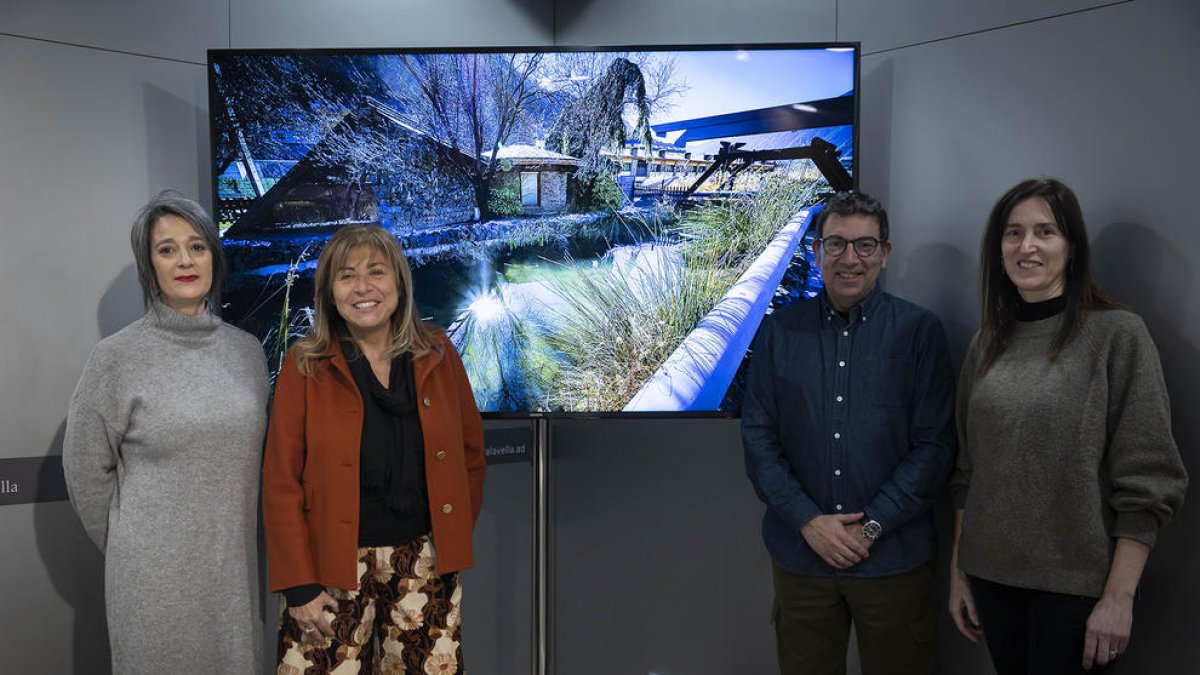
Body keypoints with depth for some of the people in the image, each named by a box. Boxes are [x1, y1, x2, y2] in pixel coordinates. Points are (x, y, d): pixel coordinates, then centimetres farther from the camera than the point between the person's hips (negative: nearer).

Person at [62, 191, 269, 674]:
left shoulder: (247, 351, 4)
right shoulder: (117, 357, -8)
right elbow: (86, 470, -1)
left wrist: (230, 539, 13)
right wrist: (128, 549, 5)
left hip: (235, 565, 4)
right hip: (156, 577, -3)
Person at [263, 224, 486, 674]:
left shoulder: (437, 355, 2)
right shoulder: (306, 366, -4)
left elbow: (471, 455, 8)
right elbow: (282, 482, -5)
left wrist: (453, 540, 4)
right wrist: (298, 586, -8)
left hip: (425, 566, 2)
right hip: (335, 569, -2)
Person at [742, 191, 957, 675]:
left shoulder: (919, 331, -3)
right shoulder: (781, 331, 2)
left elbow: (934, 446, -6)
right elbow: (758, 436, 0)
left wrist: (870, 527, -12)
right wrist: (808, 521, -10)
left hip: (893, 557, -1)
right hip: (800, 554, 2)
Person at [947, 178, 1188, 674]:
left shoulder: (1118, 335, -9)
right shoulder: (987, 343, 5)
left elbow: (1149, 485, -11)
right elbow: (967, 470, 9)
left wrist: (1119, 597, -13)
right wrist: (958, 570, 8)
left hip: (1076, 584, -4)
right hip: (991, 576, 4)